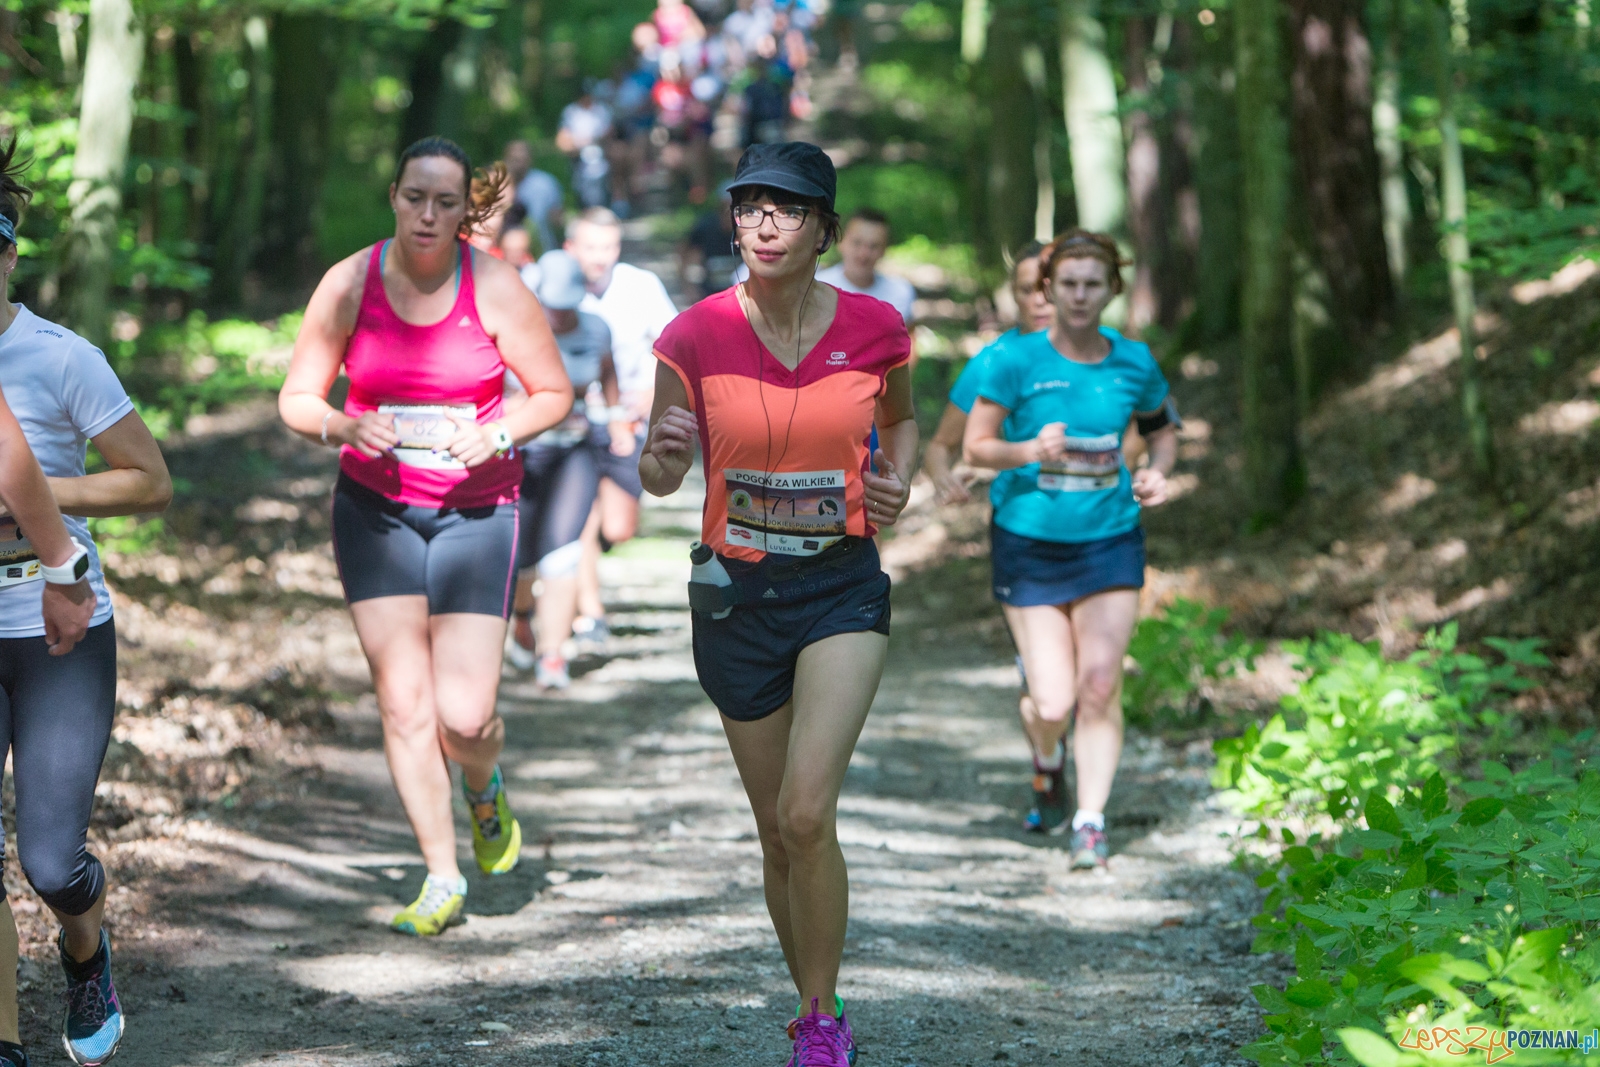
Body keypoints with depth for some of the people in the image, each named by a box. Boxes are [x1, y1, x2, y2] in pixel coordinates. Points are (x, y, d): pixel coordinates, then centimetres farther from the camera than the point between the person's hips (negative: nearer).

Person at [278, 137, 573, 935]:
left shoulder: (496, 289, -7)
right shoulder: (349, 284, -5)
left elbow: (554, 394, 3)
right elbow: (297, 400, 2)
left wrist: (496, 436, -15)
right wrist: (345, 427, -19)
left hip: (475, 510, -1)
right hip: (375, 508, 1)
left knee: (464, 718, -7)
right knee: (402, 701, -5)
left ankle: (484, 791, 30)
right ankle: (442, 877, 10)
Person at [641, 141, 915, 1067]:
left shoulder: (875, 327, -6)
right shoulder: (698, 335, -7)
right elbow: (660, 477, 1)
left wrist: (898, 483, -5)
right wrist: (665, 455, -23)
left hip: (843, 586, -2)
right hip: (738, 593, 2)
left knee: (807, 813, -19)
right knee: (781, 832, 11)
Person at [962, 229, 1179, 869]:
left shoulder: (1134, 363, 0)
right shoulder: (1017, 361, -9)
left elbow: (1162, 432, 17)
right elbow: (976, 445, -6)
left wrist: (1157, 473, -4)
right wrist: (1029, 450, -25)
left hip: (1110, 540, 2)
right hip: (1030, 543, -2)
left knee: (1100, 686, -9)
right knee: (1053, 704, -4)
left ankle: (1090, 825, 1)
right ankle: (1047, 762, 32)